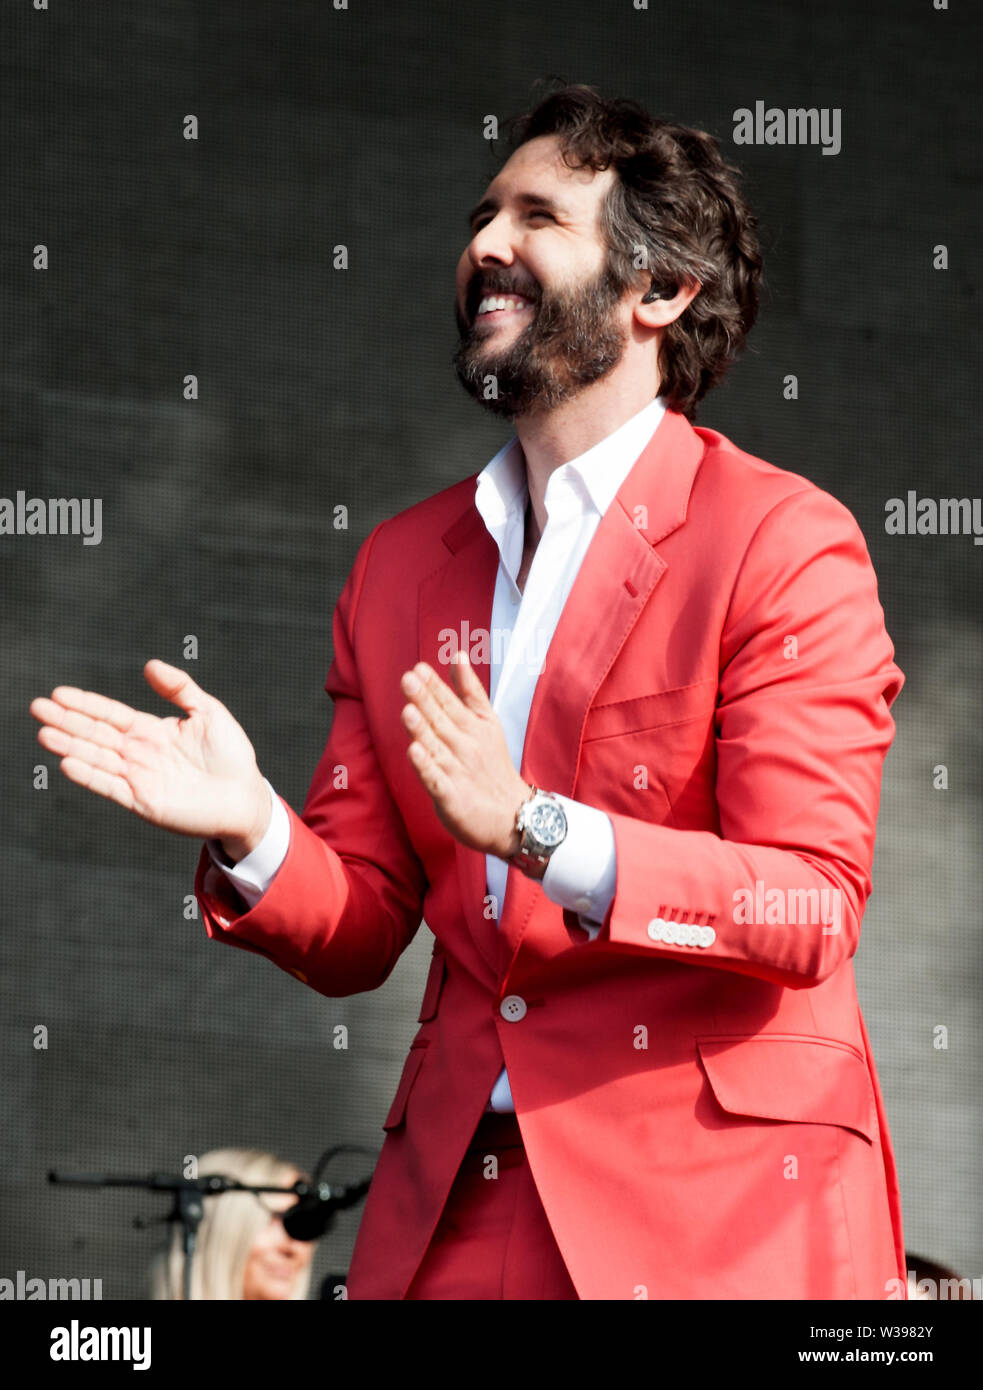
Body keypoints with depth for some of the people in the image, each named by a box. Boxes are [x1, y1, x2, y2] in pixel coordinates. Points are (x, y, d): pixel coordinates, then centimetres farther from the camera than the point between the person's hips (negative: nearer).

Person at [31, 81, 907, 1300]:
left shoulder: (784, 543, -5)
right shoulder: (399, 566, 13)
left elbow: (811, 911, -14)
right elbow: (354, 935, 12)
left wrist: (533, 828, -25)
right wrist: (249, 830, -9)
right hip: (453, 1209, 5)